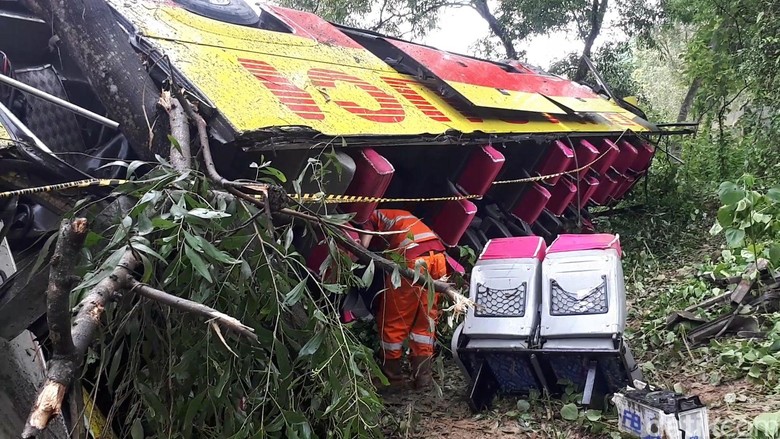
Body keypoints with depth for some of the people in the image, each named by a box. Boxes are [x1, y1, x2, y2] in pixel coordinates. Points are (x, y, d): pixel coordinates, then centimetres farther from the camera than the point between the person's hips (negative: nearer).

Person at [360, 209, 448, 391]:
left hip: (412, 259, -6)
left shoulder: (372, 217, 20)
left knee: (393, 320, 7)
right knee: (425, 319, 15)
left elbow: (363, 247, 5)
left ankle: (393, 378, 15)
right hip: (438, 256, 6)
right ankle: (423, 377, 18)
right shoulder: (401, 215, 38)